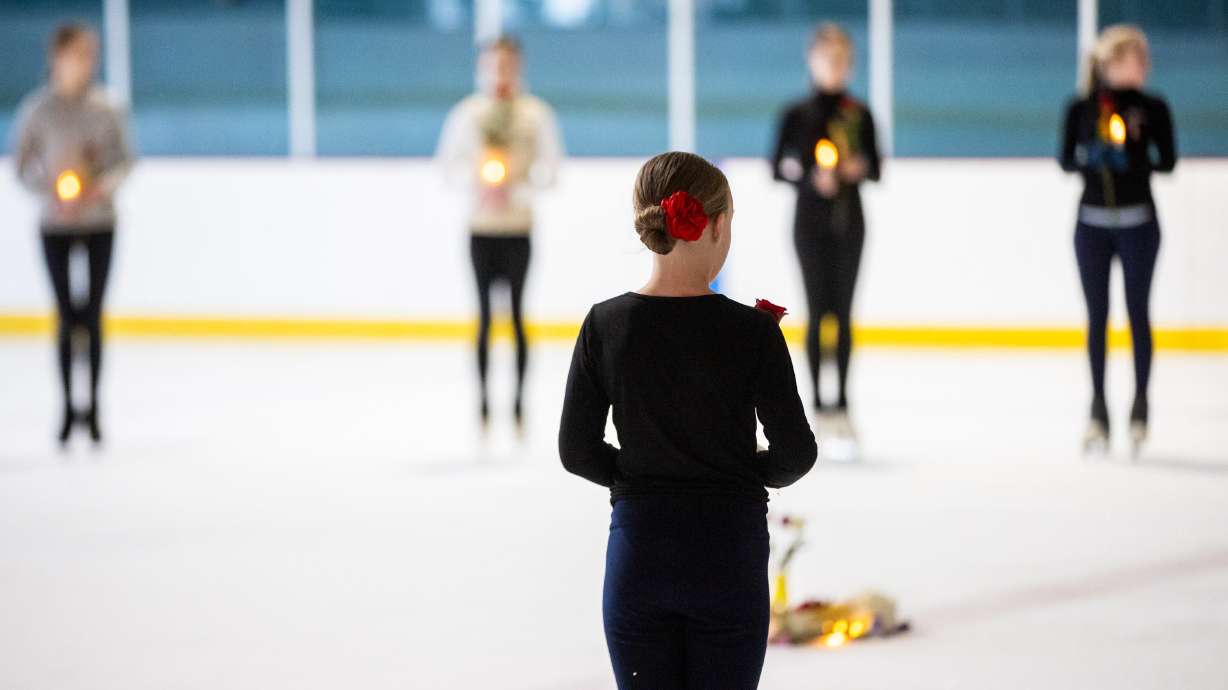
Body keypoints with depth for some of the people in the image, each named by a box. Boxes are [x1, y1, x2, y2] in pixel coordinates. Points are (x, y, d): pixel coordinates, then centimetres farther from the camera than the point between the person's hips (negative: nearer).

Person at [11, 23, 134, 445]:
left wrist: (107, 184, -16)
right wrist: (52, 191, -18)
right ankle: (67, 406, 12)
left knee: (93, 316, 1)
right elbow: (21, 166, -1)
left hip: (99, 223, 0)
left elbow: (124, 158, 4)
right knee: (66, 316, 2)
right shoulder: (37, 110, -5)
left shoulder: (105, 108, -3)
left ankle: (93, 406, 8)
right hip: (56, 225, 0)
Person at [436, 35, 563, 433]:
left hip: (518, 226, -1)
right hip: (482, 226, 1)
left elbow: (549, 168, -1)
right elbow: (448, 161, 6)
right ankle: (483, 402, 7)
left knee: (518, 314, -2)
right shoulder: (468, 113, 2)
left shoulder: (535, 113, -2)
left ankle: (519, 403, 5)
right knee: (484, 314, 2)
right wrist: (476, 179, -11)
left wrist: (517, 183, -17)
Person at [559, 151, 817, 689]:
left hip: (638, 547, 2)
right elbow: (796, 452, -8)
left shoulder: (605, 325, -6)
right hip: (728, 553, -2)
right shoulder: (751, 331, -12)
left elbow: (577, 452, -1)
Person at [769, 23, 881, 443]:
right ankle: (817, 403, 0)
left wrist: (861, 168, -13)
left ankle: (842, 402, 4)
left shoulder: (859, 114, 5)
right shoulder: (796, 115, -1)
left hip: (848, 220, 2)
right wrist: (811, 178, -18)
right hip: (811, 221, -2)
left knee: (843, 313, 1)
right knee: (818, 312, -3)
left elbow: (875, 167, 10)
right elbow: (778, 167, -1)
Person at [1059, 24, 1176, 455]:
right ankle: (1098, 409, 9)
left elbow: (1168, 162, -2)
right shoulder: (1081, 108, 1)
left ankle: (1140, 403, 11)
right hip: (1092, 221, 1)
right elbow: (1065, 159, 4)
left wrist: (1135, 160, -20)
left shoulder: (1152, 108, -2)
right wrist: (1088, 159, -17)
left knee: (1137, 312, 2)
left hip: (1137, 221, -1)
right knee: (1097, 316, 4)